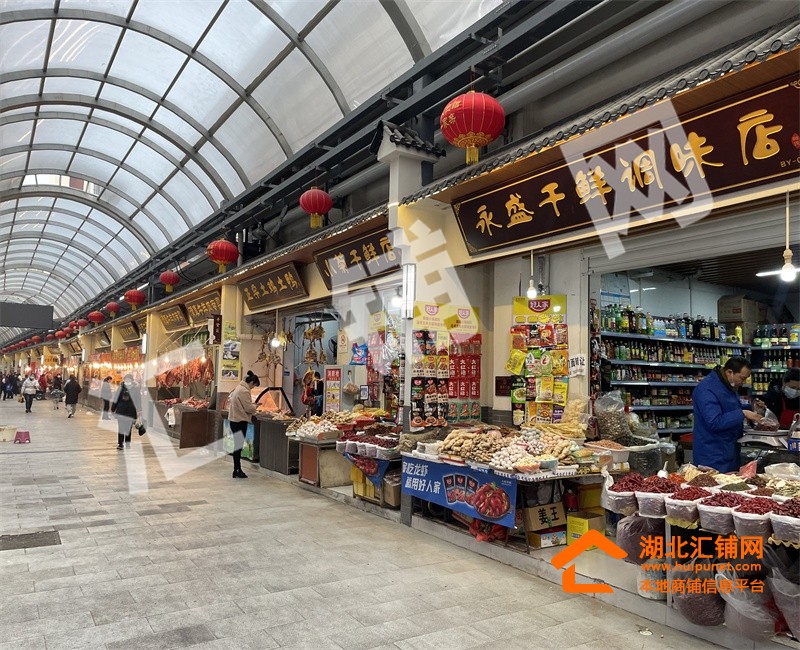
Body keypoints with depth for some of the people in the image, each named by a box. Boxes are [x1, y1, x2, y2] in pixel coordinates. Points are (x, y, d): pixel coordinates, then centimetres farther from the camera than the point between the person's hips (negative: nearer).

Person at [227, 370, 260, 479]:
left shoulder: (239, 388, 13)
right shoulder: (244, 391, -17)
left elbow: (229, 399, 25)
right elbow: (249, 408, -17)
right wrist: (255, 406, 2)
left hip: (234, 419, 10)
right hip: (240, 420, -10)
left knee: (237, 445, 12)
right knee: (239, 445, -4)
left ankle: (237, 469, 17)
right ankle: (237, 471, 2)